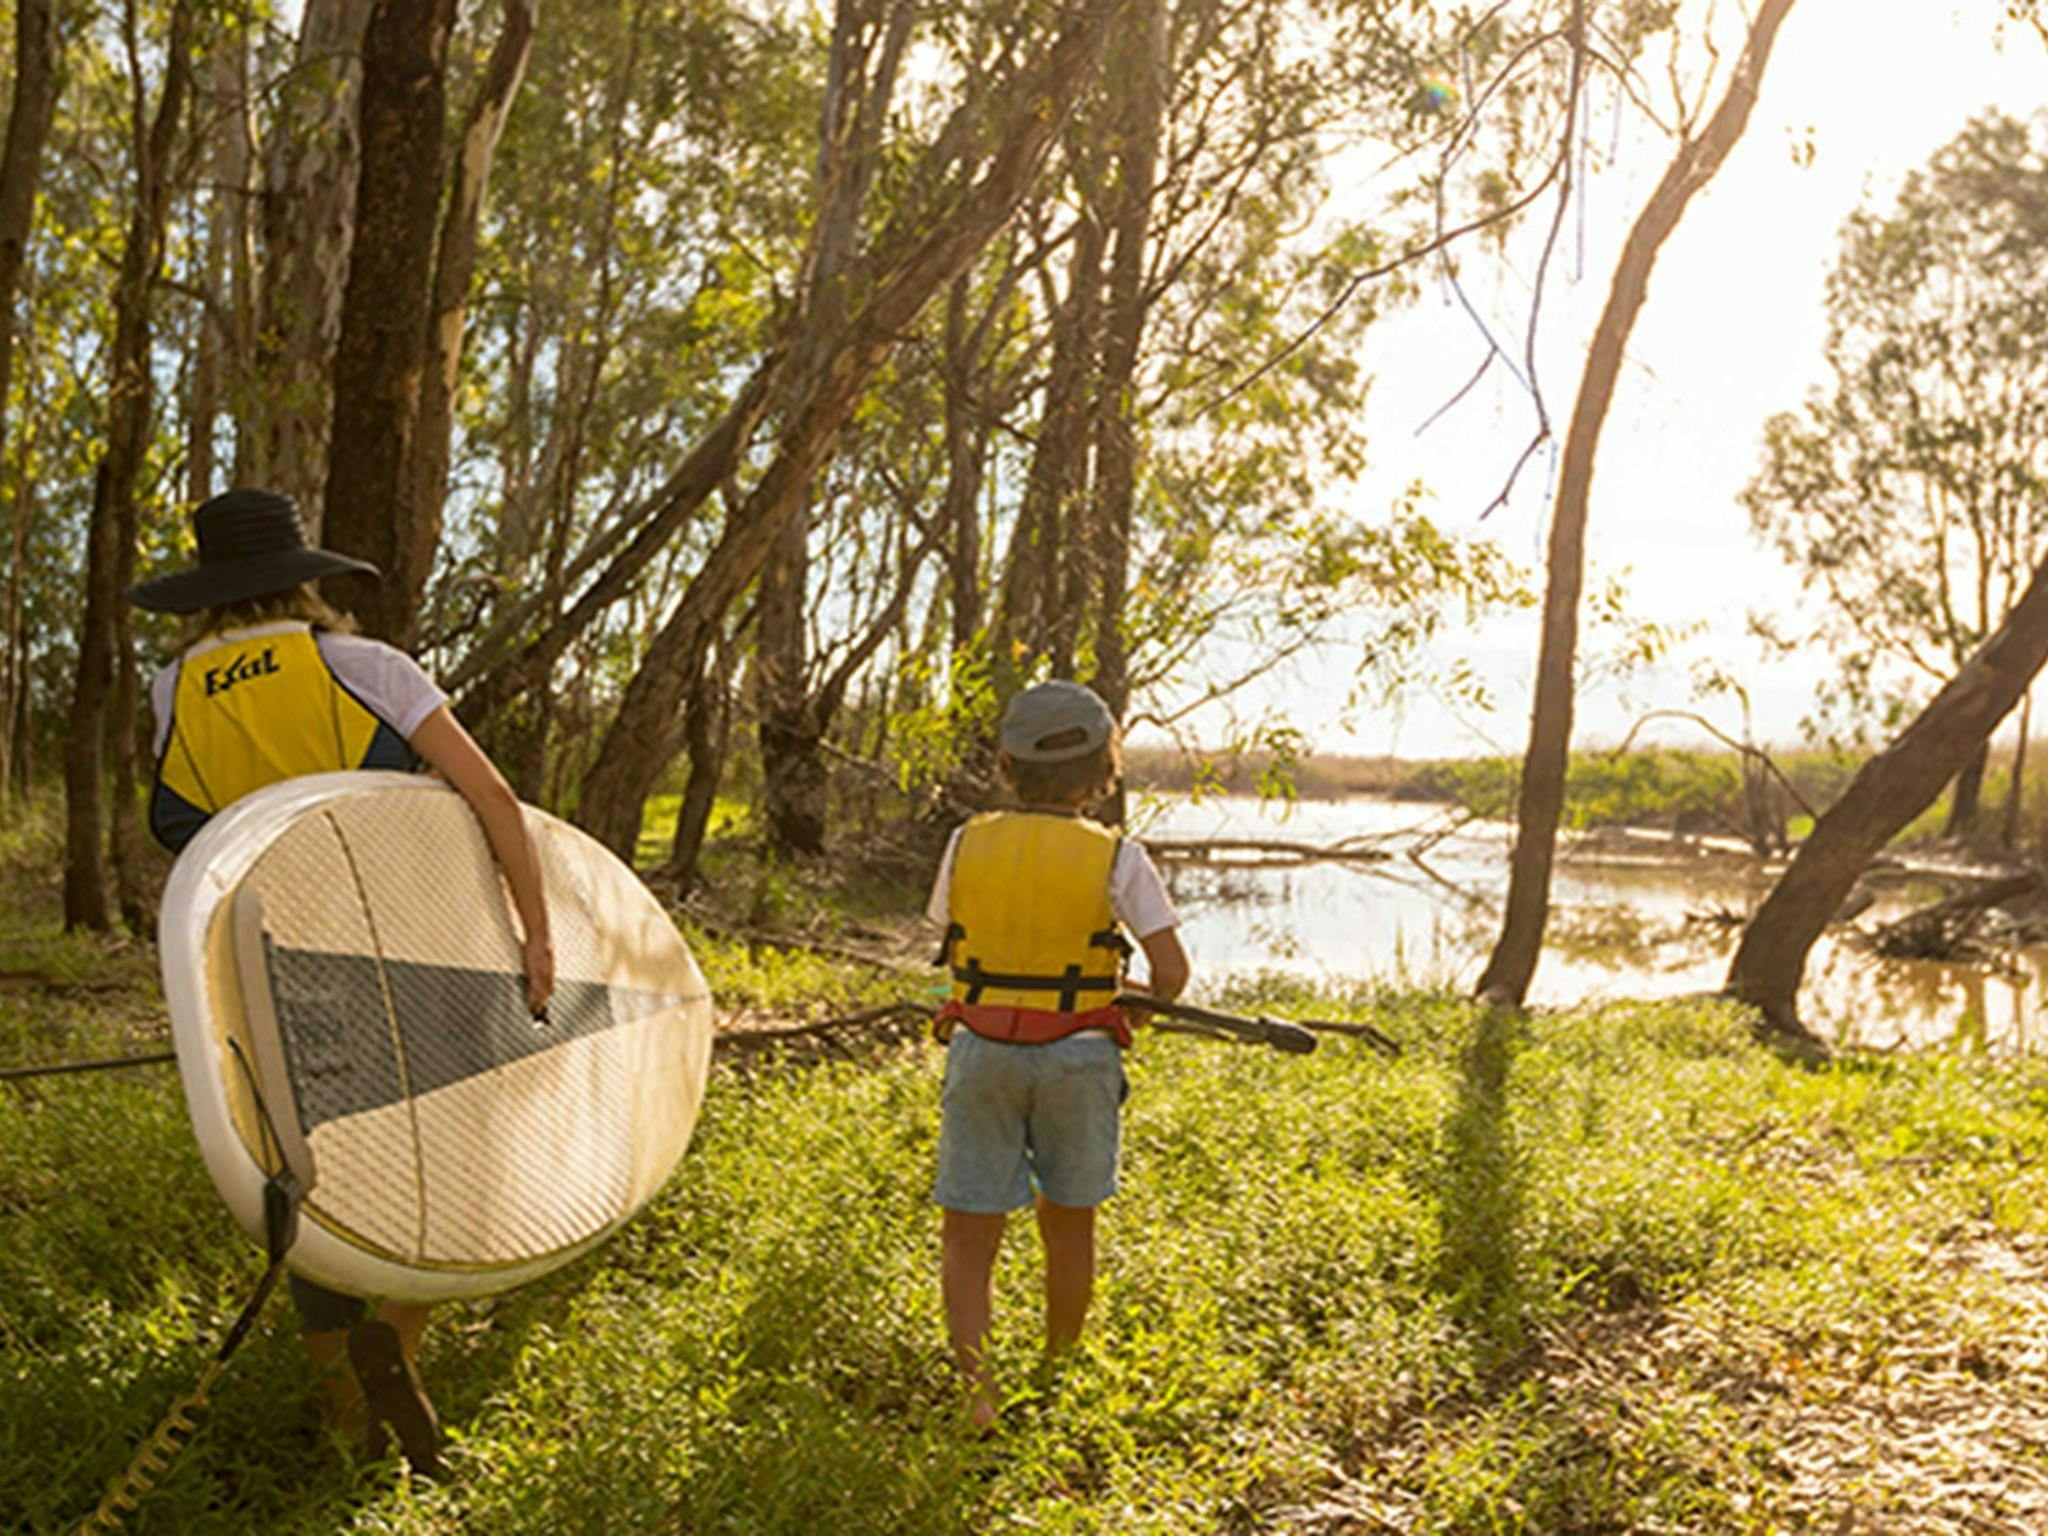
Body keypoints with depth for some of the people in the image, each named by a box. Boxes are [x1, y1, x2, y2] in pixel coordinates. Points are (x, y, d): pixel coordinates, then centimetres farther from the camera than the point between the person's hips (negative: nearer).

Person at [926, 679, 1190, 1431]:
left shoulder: (968, 845, -1)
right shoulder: (1116, 858, -8)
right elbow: (1171, 973, -8)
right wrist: (1142, 997, 13)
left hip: (982, 1053, 1)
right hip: (1077, 1057, 0)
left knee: (969, 1233, 8)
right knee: (1068, 1225, 18)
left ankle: (973, 1378, -9)